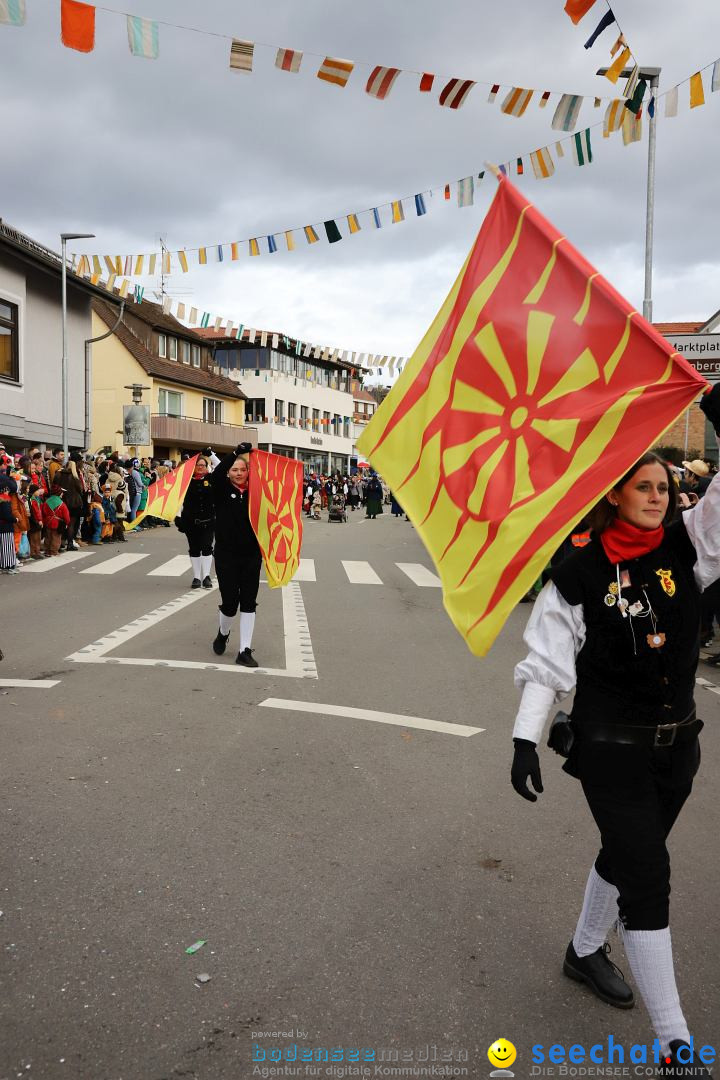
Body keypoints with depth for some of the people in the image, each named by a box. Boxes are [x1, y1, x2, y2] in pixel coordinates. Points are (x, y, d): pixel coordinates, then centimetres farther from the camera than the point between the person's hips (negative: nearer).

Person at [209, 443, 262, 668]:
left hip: (251, 556, 2)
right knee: (230, 602, 0)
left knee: (248, 602, 1)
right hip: (226, 555, -2)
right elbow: (216, 474, -21)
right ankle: (223, 633, 33)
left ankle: (245, 651, 6)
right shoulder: (222, 490, -2)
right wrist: (236, 452, -28)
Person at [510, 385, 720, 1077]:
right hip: (610, 747, -5)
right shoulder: (578, 575, -12)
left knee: (626, 855, 22)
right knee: (648, 877, -4)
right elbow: (545, 662, -10)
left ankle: (584, 953, 47)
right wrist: (525, 738, -13)